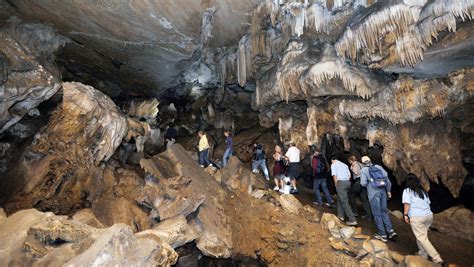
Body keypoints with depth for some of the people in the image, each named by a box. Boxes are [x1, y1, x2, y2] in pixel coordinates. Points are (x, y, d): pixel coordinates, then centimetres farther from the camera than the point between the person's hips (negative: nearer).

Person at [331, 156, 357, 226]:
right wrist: (347, 181, 18)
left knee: (344, 201, -5)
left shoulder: (333, 164, 2)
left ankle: (352, 220, -8)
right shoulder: (344, 165, 21)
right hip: (348, 182, 7)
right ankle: (340, 215, 26)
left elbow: (334, 175, -10)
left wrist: (336, 184, -1)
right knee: (340, 199, 21)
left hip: (341, 183, -7)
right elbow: (349, 175, 16)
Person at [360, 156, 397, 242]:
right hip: (382, 191, 5)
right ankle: (390, 231, 11)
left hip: (373, 193, -5)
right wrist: (388, 191, 15)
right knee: (384, 211, 17)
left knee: (377, 213, 5)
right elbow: (387, 179, 7)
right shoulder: (379, 167, 10)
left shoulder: (363, 170, -3)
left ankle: (382, 235, 11)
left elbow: (363, 183, -10)